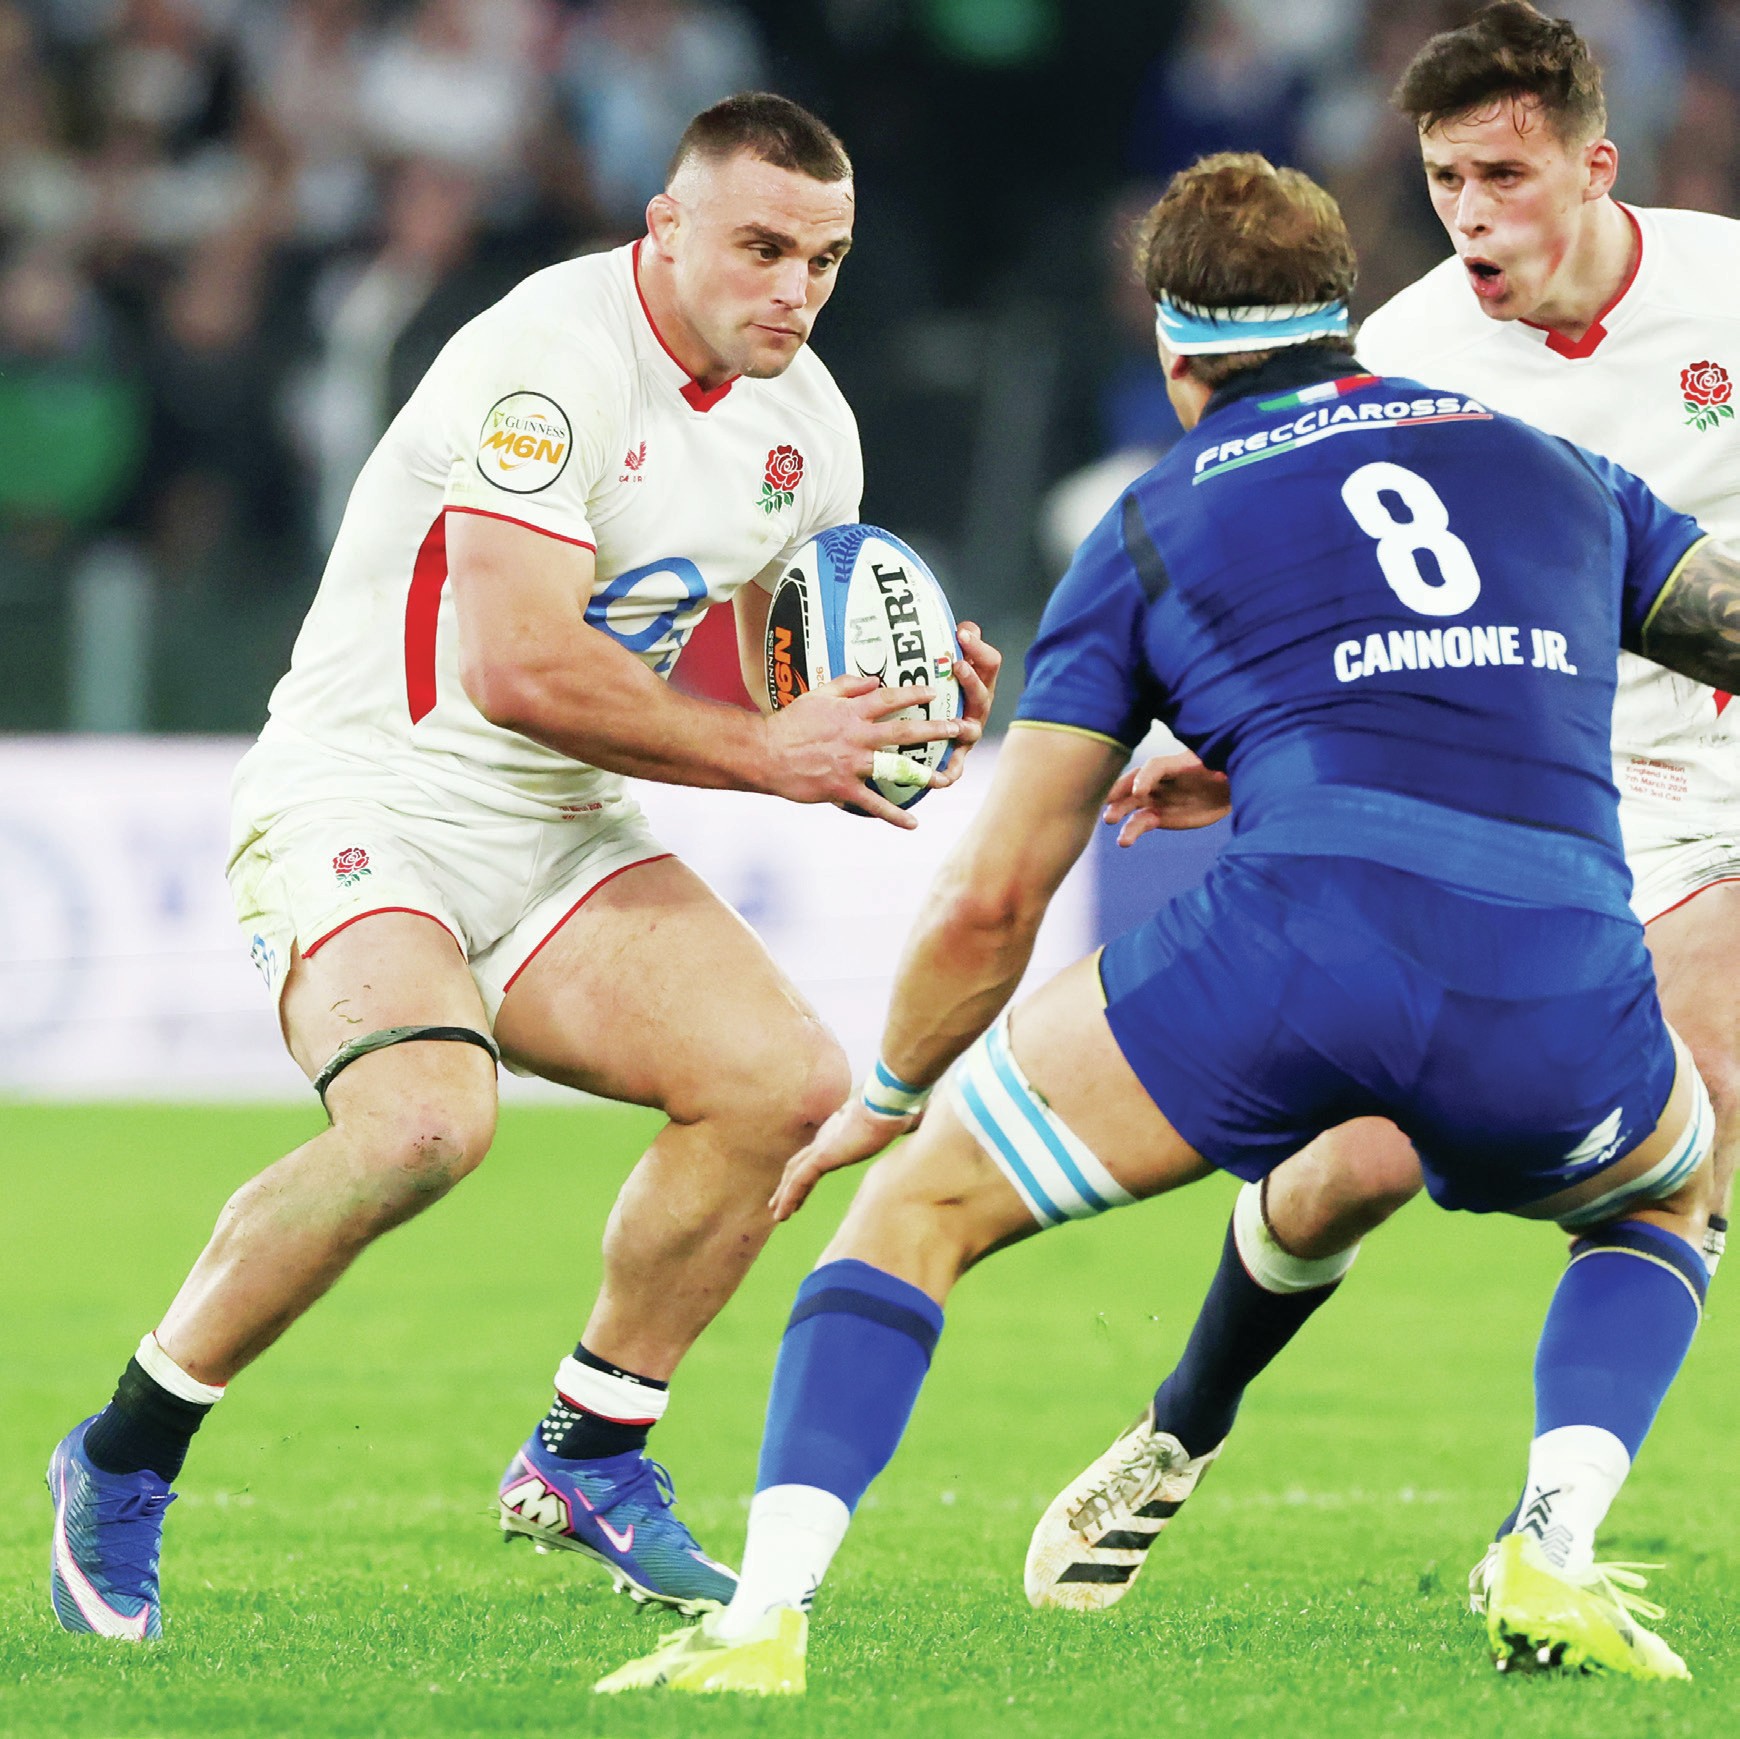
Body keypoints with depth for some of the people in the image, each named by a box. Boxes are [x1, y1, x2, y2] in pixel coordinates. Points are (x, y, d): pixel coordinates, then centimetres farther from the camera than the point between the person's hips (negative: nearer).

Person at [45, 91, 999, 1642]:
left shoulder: (806, 423, 6)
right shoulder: (549, 361, -21)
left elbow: (778, 683, 17)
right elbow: (521, 667, -28)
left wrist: (894, 717, -6)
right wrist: (765, 753, -23)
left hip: (559, 839, 8)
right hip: (364, 801, -8)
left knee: (784, 1078, -8)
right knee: (428, 1119, -32)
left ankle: (589, 1455, 10)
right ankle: (123, 1459, -14)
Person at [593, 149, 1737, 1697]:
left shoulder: (1149, 532, 20)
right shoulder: (1551, 465, 27)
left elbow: (990, 898, 20)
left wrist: (890, 1098, 36)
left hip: (1300, 935, -2)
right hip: (1562, 994, 2)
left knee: (918, 1205, 16)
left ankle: (763, 1617, -2)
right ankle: (1558, 1557, 13)